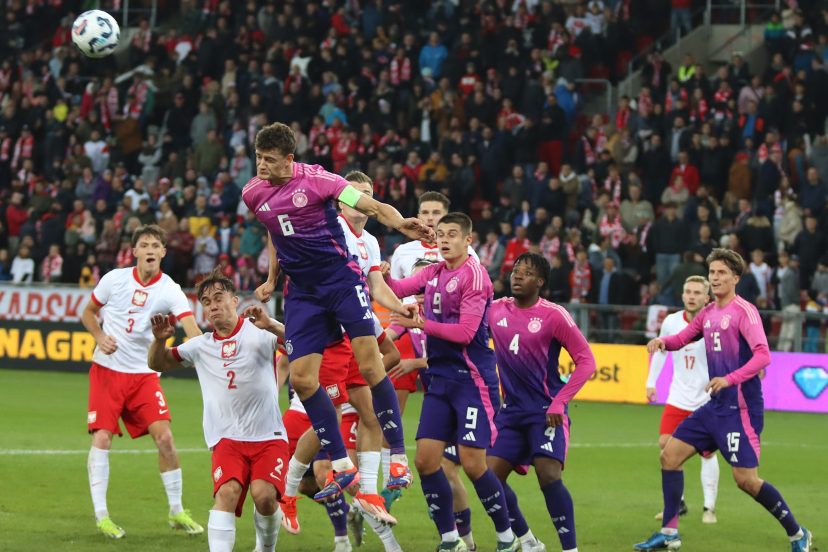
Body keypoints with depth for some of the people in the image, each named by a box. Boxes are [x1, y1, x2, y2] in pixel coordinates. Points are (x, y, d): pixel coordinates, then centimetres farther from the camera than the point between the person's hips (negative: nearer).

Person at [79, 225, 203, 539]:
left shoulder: (169, 290, -8)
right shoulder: (114, 279, -3)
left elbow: (191, 328, -23)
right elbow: (88, 313, 12)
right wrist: (100, 337, -8)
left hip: (144, 374, 0)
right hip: (106, 369, 0)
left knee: (164, 437, -9)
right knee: (102, 438, -11)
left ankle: (176, 512, 7)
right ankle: (101, 515, -3)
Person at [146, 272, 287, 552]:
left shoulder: (258, 332, 1)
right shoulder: (201, 345, 14)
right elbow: (157, 364, 23)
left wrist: (271, 326, -31)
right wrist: (159, 340, 1)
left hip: (268, 437, -2)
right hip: (227, 438, 2)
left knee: (264, 496, -22)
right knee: (227, 491, -25)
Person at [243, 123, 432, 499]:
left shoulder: (316, 179, -10)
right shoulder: (253, 194, 5)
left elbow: (372, 206, -11)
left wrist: (402, 224, -29)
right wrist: (271, 280, 21)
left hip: (341, 277, -5)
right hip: (301, 291, 5)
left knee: (370, 365, -15)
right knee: (301, 378, -6)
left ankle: (398, 457, -6)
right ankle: (342, 466, 4)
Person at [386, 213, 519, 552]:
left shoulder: (474, 275, -10)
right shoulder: (434, 272, 12)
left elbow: (465, 332, -16)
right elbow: (399, 290, 9)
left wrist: (420, 324, -20)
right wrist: (384, 275, -11)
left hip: (470, 380, -7)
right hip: (440, 380, 7)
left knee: (472, 464, -9)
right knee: (425, 460, -1)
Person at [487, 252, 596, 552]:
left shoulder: (554, 315, -11)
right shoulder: (495, 310, 3)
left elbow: (586, 361, -9)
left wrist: (559, 402, -16)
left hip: (546, 411, -6)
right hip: (512, 409, 6)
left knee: (548, 476, -22)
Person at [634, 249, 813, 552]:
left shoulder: (744, 311, -12)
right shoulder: (708, 313, 11)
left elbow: (763, 355, -22)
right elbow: (682, 338, 26)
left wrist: (730, 379, -33)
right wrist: (662, 341, 3)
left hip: (741, 408, -8)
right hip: (715, 406, 8)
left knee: (746, 479, -10)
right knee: (670, 455, 4)